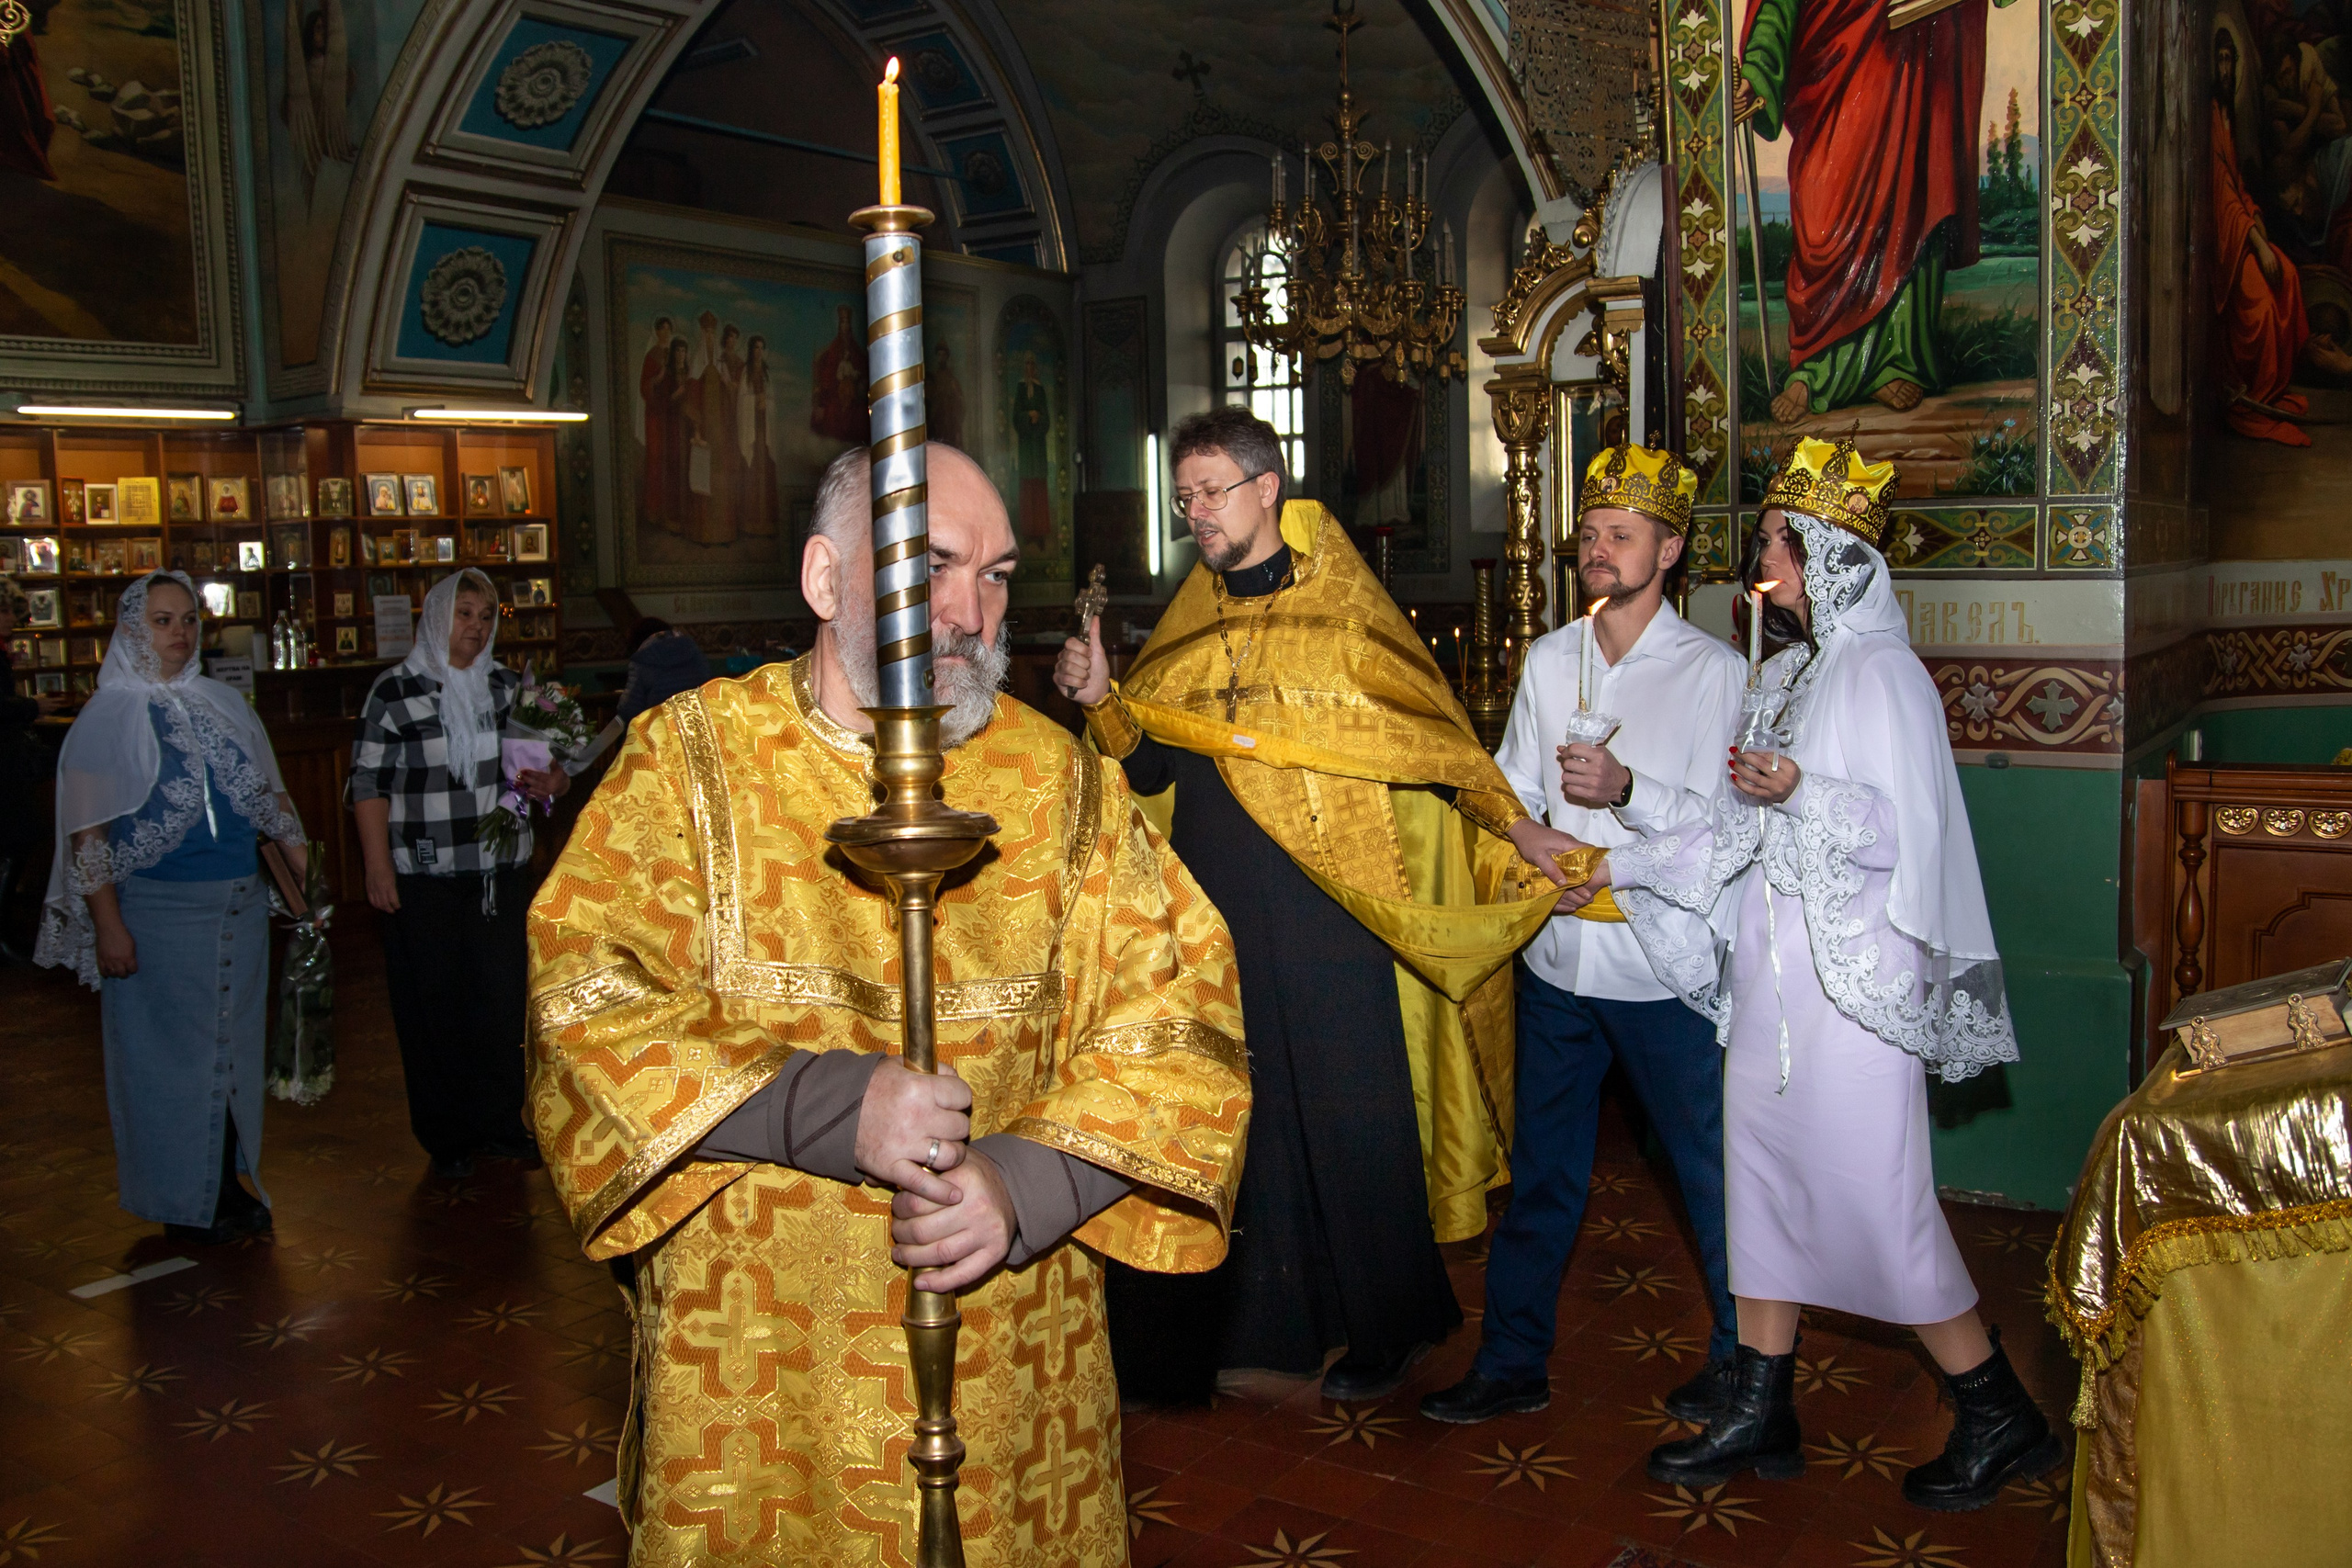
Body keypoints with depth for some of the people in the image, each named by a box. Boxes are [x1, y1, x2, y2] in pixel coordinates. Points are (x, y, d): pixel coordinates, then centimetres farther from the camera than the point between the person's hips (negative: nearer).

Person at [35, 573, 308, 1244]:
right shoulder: (110, 714, -6)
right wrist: (108, 927, -14)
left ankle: (227, 1183, 25)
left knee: (233, 1043, 12)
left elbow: (269, 796, 14)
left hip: (241, 905, 5)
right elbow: (87, 830, -9)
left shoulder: (225, 704, 9)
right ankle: (181, 1201, 17)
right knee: (169, 1052, 4)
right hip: (158, 910, -5)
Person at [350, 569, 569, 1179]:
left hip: (500, 871, 3)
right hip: (423, 878, -3)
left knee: (502, 998, 5)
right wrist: (377, 868, -10)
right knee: (432, 1008, 3)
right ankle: (447, 1140, 15)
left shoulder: (508, 687, 9)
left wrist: (553, 781, -6)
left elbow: (545, 758, 19)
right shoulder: (395, 691, -3)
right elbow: (370, 784, -4)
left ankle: (499, 1126, 19)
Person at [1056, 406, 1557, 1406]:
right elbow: (1148, 769, 9)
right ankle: (1256, 1319, 23)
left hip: (1329, 914, -4)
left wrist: (1527, 840, -9)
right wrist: (1102, 700, -8)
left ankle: (1381, 1330, 24)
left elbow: (1434, 745, -3)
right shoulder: (1190, 621, 11)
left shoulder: (1341, 609, -3)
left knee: (1347, 1121, 5)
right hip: (1214, 910, 4)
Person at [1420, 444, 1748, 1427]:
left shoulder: (1714, 669, -4)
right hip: (1559, 958, 4)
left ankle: (1741, 1356, 29)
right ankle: (1512, 1361, 24)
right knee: (1541, 1169, 12)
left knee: (1709, 1170, 8)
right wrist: (1528, 831, -11)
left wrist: (1627, 789, -23)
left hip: (1666, 967, -4)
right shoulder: (1548, 659, 10)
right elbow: (1509, 781, 11)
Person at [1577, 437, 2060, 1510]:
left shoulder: (1880, 671, -11)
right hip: (1774, 969, 9)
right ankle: (1761, 1412, 21)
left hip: (1852, 977, -8)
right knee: (1763, 1173, 11)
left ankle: (2001, 1418, 15)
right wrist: (1616, 866, 12)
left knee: (1873, 1194, -4)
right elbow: (1740, 829, 15)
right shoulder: (1789, 672, 14)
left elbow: (1909, 828, -17)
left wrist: (1801, 794, -30)